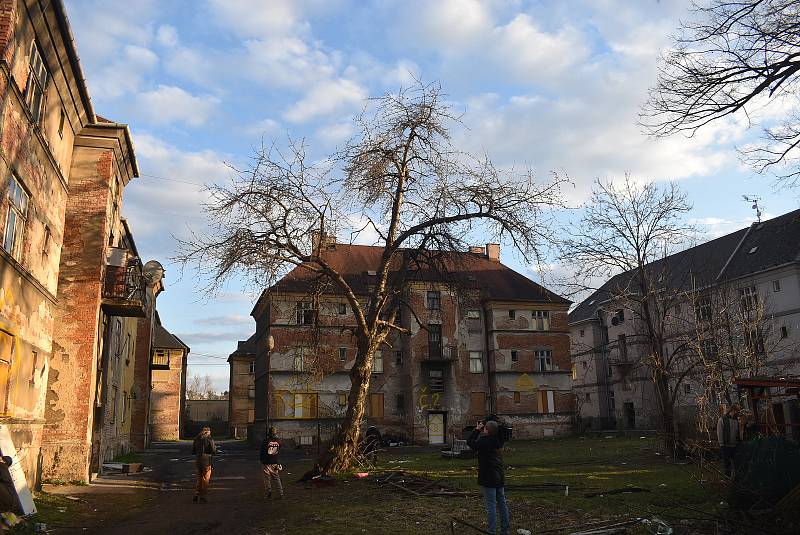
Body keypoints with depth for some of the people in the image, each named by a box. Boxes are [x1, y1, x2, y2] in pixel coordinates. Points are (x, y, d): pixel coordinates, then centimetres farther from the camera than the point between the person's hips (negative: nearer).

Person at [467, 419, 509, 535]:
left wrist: (477, 429, 1)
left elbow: (470, 442, -6)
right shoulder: (498, 441, 1)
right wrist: (479, 430, 7)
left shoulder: (484, 442, -20)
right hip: (500, 477, 8)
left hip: (489, 479, -8)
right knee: (502, 504, 14)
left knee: (491, 506, -3)